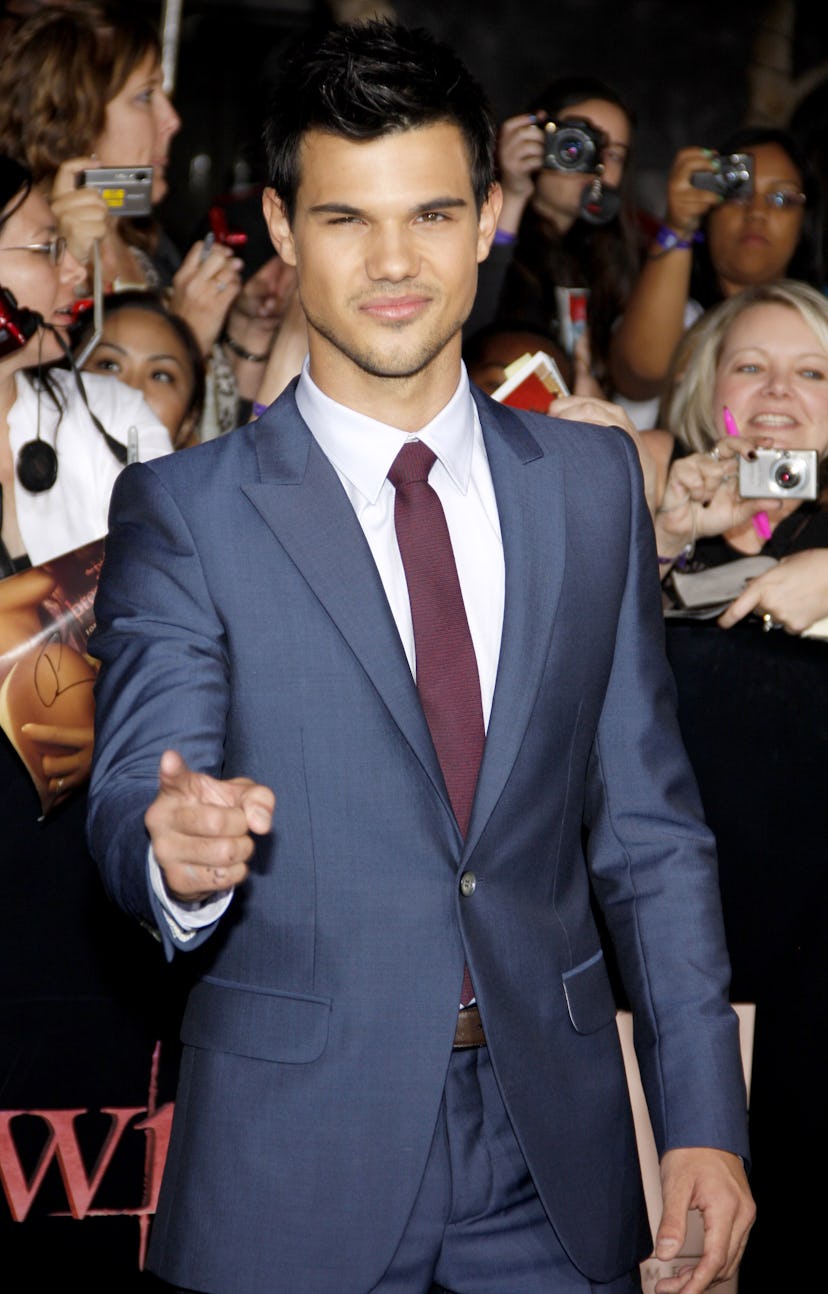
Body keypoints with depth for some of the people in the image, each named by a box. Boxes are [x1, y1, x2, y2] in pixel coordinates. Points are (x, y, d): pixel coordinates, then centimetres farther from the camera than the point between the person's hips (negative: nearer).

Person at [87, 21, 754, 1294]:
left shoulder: (595, 482, 7)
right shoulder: (185, 510, -3)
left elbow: (648, 826, 8)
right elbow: (130, 799, -9)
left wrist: (704, 1120, 3)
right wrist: (176, 847, -34)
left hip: (556, 1153, 3)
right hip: (293, 1160, -2)